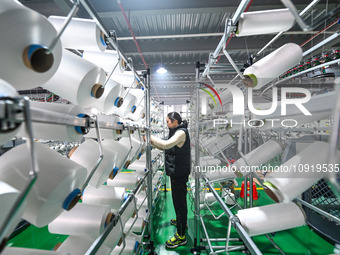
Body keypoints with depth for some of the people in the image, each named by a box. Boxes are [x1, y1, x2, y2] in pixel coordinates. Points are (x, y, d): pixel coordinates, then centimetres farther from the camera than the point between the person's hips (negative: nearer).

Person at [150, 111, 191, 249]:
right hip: (176, 171, 10)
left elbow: (166, 144, -31)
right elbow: (165, 148, 16)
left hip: (179, 173, -10)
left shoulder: (181, 132, -17)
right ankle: (181, 221, 45)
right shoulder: (177, 131, 14)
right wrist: (152, 142, 3)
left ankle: (181, 236, 9)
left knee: (179, 200, -3)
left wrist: (151, 137, -21)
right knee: (178, 198, 24)